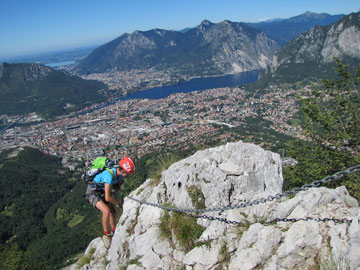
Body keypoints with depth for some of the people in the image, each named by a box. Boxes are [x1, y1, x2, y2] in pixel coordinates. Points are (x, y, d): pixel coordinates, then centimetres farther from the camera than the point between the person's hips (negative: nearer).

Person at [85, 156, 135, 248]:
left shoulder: (119, 173, -12)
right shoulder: (109, 175, -38)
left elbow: (117, 189, 2)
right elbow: (107, 198, -35)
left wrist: (120, 182, -20)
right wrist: (119, 202, -19)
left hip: (102, 192, 8)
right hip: (93, 192, -8)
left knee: (113, 212, 9)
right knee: (106, 211, -25)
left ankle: (114, 232, 33)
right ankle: (106, 235, -4)